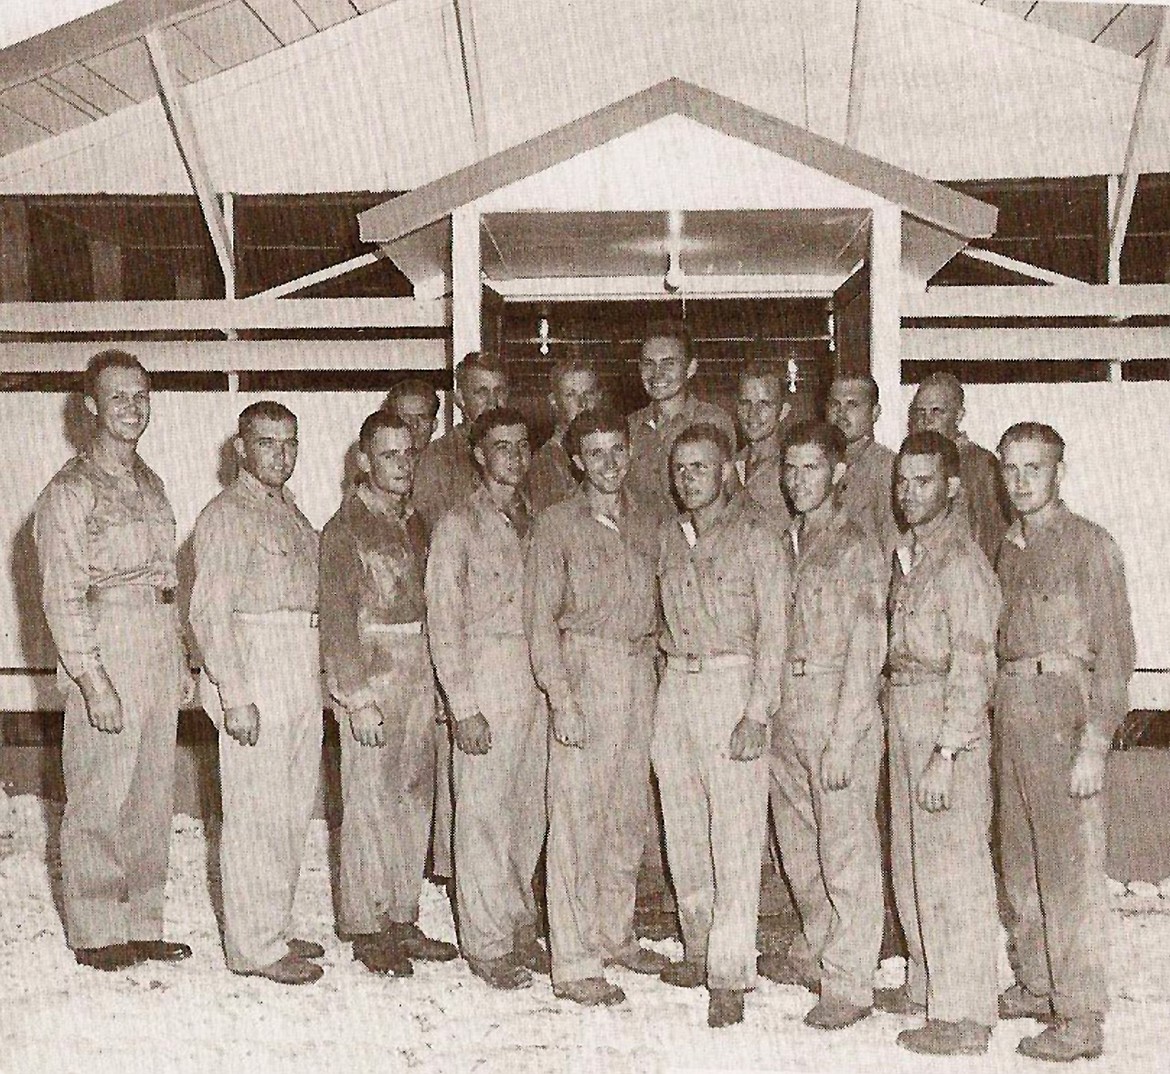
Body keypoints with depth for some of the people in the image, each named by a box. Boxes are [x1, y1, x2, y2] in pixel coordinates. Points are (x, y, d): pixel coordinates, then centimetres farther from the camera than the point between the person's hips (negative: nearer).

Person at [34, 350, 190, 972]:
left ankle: (142, 926, 21)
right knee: (99, 800, 0)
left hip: (160, 658, 7)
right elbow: (63, 595, -11)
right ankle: (95, 933, 13)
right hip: (107, 660, -7)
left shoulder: (149, 483, 15)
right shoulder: (69, 491, -7)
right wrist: (92, 680, -16)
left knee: (151, 798, 11)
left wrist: (179, 660, 15)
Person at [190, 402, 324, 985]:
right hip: (255, 678, -8)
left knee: (293, 811, 13)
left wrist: (317, 674, 15)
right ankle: (255, 946, 7)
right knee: (256, 813, -3)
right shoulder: (226, 515, -9)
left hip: (302, 678, 9)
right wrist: (234, 695, -19)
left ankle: (274, 929, 25)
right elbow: (209, 612, -14)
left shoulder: (289, 510, 17)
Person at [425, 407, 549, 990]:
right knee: (484, 814, -1)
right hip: (485, 682, -5)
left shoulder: (534, 521, 13)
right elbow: (444, 624, -7)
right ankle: (486, 943, 9)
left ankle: (520, 928, 23)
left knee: (529, 812, 10)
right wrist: (464, 707, -12)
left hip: (538, 682, 5)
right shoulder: (457, 525, -4)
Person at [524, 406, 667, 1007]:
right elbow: (541, 621, -7)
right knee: (577, 818, -4)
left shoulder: (644, 528, 12)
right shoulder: (557, 527, -4)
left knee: (629, 815, 12)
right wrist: (562, 700, -13)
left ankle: (614, 935, 27)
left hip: (639, 672, 6)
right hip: (583, 671, -5)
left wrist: (654, 674, 7)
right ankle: (574, 964, 2)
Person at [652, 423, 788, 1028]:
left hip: (731, 683, -6)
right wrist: (671, 673, 9)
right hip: (675, 683, 6)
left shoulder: (754, 534, -5)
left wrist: (757, 713, -14)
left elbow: (772, 627, -8)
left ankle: (730, 977, -1)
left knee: (734, 835, -6)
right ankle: (700, 949, 25)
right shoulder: (669, 535, 12)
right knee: (684, 829, 11)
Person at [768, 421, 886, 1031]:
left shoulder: (856, 547, -8)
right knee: (798, 844, 16)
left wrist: (841, 739, -16)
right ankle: (815, 954, 33)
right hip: (784, 707, 7)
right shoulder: (783, 544, 12)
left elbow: (866, 652, -12)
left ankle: (849, 985, 8)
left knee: (847, 849, -1)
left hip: (839, 705, -7)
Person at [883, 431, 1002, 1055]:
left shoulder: (961, 562, -14)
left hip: (948, 724, -9)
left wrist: (945, 754, -22)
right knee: (911, 859, 17)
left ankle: (964, 1017, 6)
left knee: (952, 869, -3)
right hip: (904, 720, 9)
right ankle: (927, 985, 31)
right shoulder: (910, 555, 13)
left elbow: (972, 668, -18)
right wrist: (903, 734, 11)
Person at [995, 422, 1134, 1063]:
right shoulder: (1010, 547, 15)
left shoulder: (1089, 545, -5)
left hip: (1062, 706, -7)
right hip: (1009, 708, 7)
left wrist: (1094, 744, -15)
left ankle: (1079, 1018, 2)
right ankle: (1034, 985, 27)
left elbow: (1115, 651, -9)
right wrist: (999, 710, 9)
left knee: (1070, 866, -5)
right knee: (1020, 860, 13)